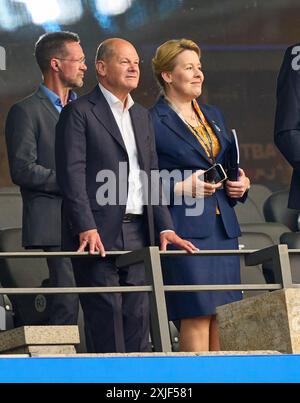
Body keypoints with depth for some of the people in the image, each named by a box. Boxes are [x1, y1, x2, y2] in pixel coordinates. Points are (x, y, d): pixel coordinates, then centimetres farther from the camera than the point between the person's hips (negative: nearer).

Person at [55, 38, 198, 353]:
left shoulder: (142, 116, 21)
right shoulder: (79, 112, -2)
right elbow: (72, 174, -10)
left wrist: (164, 227, 8)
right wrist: (87, 228, -19)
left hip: (138, 233, 7)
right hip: (99, 235, -7)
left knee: (138, 319, 4)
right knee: (106, 321, -8)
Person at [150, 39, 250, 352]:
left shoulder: (213, 116, 20)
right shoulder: (152, 122, -4)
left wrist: (241, 183, 8)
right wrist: (179, 188, -19)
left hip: (223, 228, 7)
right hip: (184, 227, -7)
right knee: (197, 316, -11)